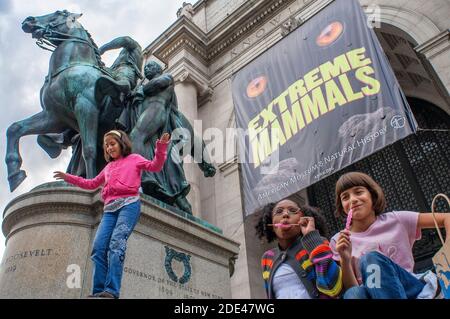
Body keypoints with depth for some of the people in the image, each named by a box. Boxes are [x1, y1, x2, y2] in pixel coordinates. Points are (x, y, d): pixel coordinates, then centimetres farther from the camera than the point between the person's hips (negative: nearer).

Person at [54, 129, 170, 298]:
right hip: (110, 209, 6)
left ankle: (111, 291, -28)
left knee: (116, 243, -22)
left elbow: (155, 166, 4)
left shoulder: (134, 159, 17)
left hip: (129, 204, -6)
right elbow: (92, 183, 41)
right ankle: (98, 291, -12)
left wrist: (161, 148, -11)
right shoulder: (108, 167, 33)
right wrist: (69, 177, 39)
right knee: (98, 246, -11)